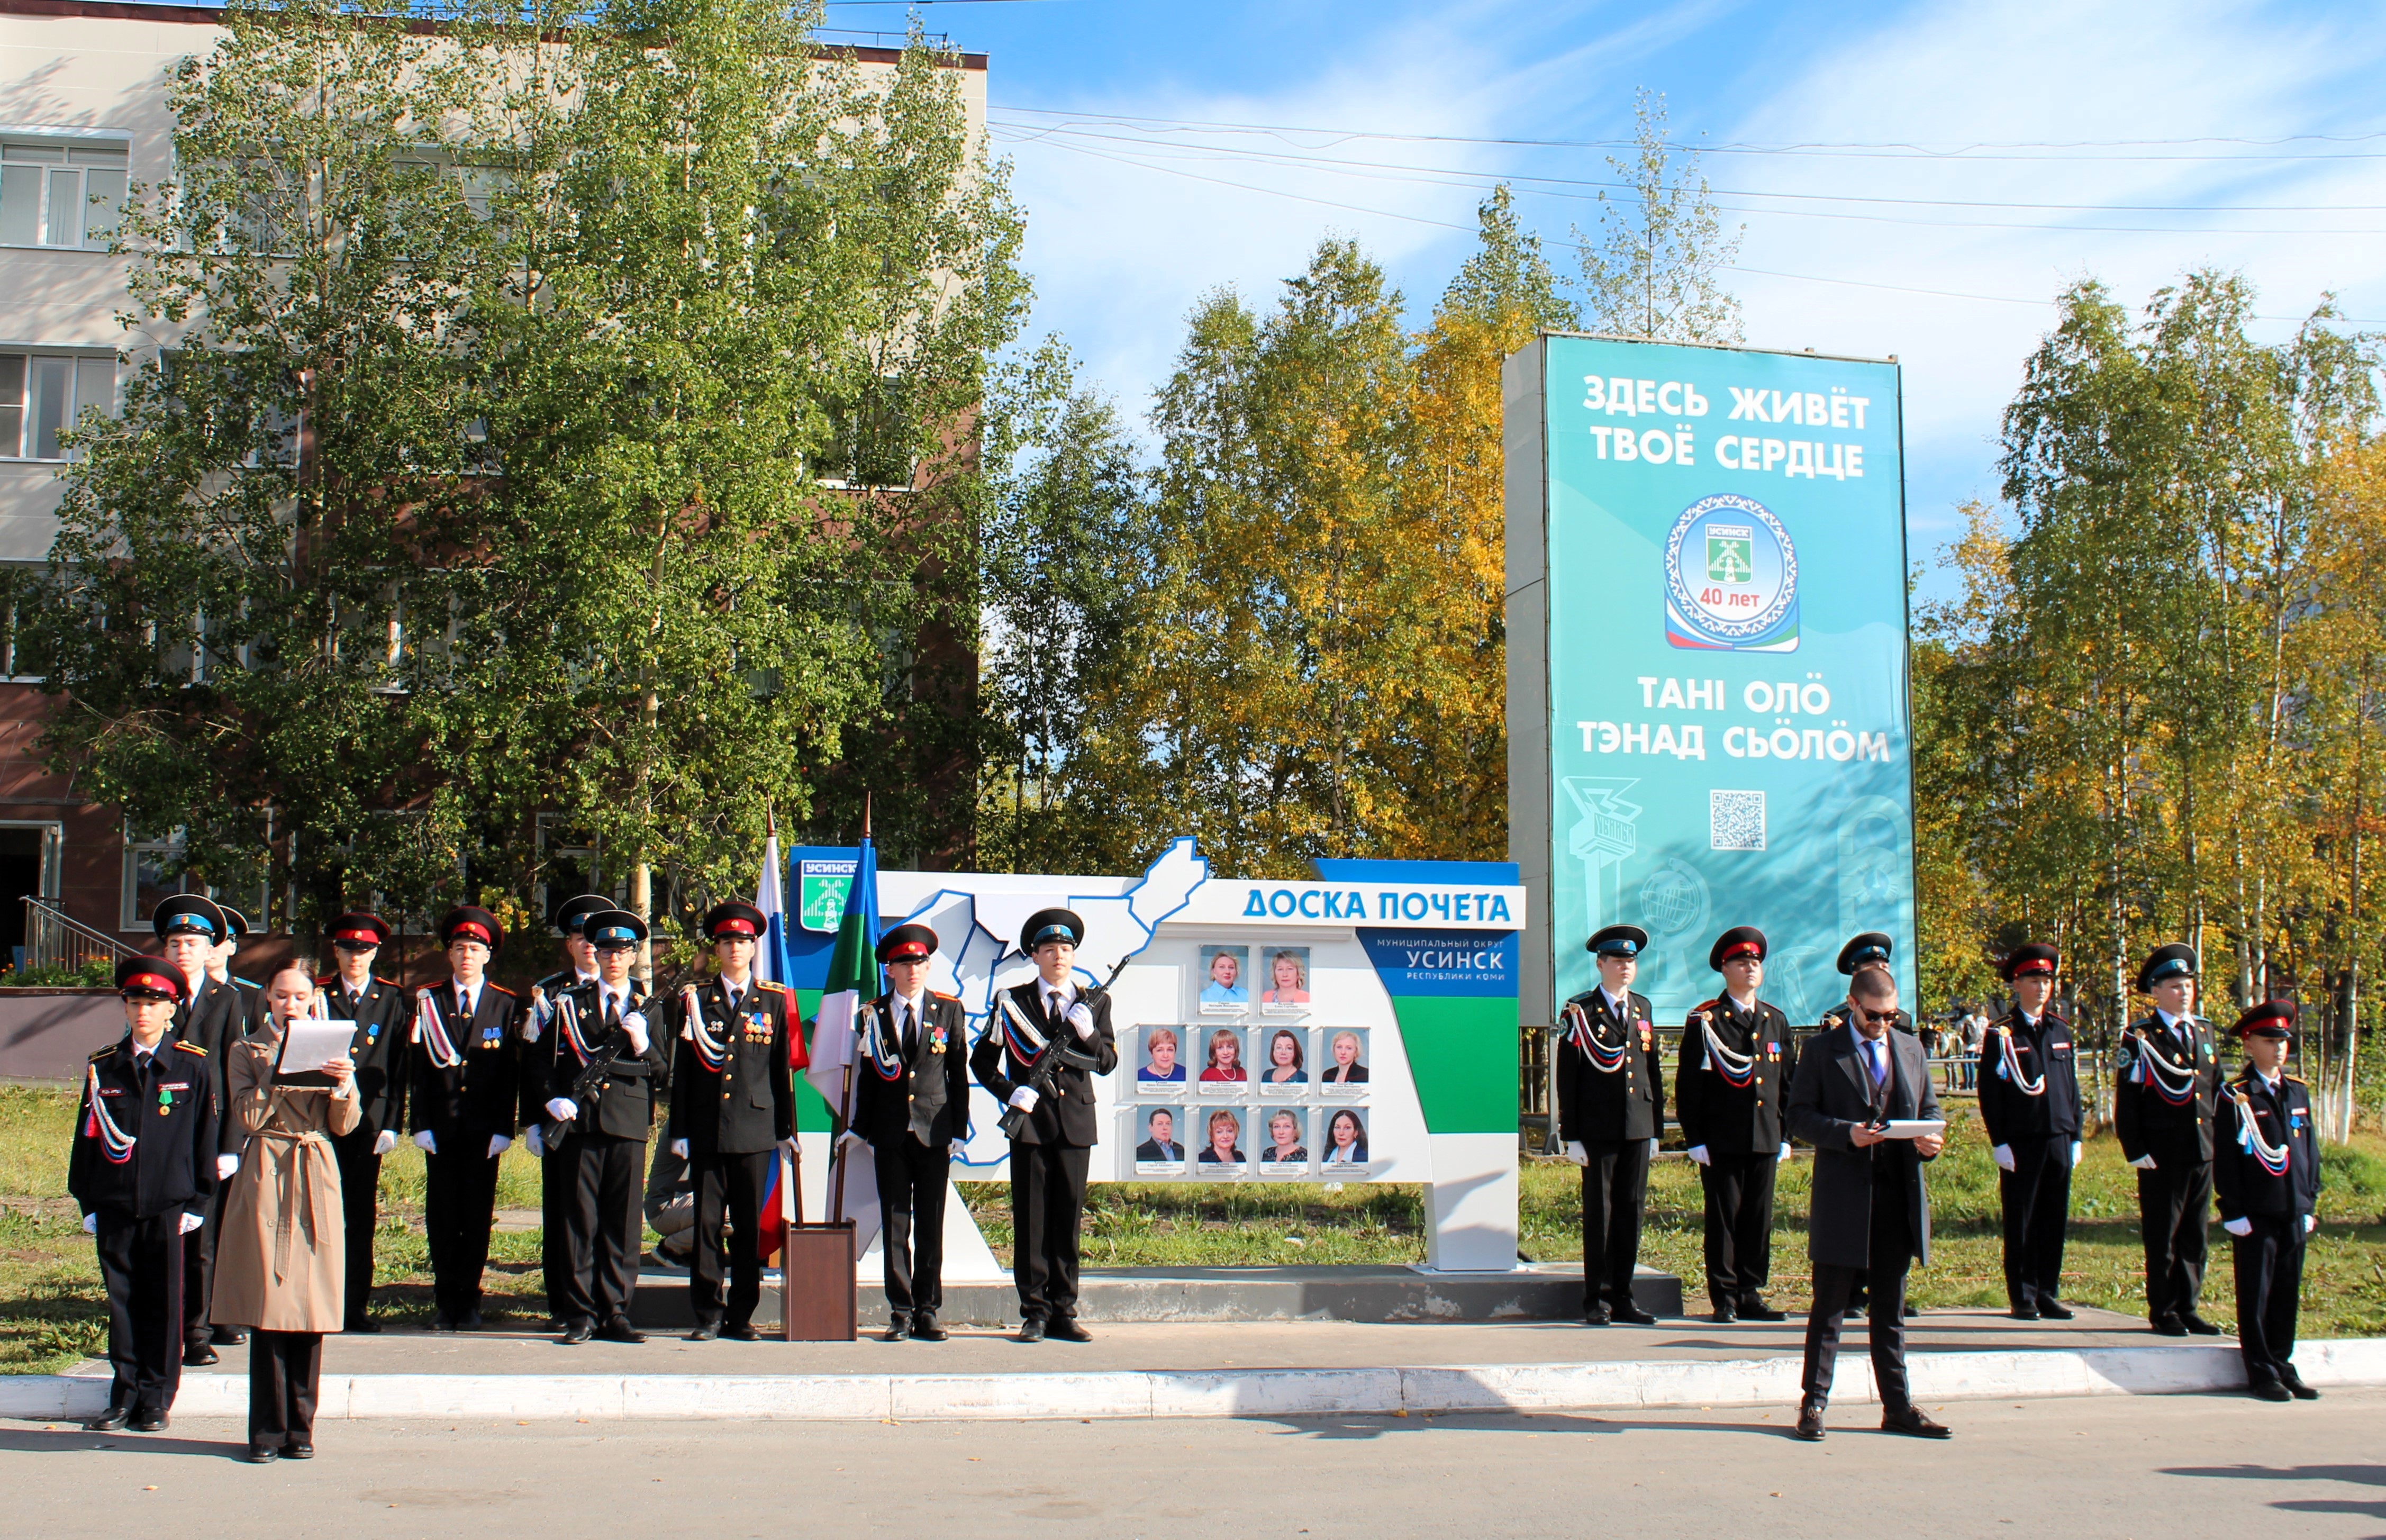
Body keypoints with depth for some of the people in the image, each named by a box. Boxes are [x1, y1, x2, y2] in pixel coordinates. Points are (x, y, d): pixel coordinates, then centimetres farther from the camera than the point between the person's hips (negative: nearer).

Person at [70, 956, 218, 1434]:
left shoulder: (193, 1066, 1)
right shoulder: (103, 1067, 8)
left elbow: (205, 1138, 2)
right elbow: (86, 1135, 10)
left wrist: (196, 1203, -1)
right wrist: (87, 1202, 6)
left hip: (168, 1206, -2)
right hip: (114, 1206, 2)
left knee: (164, 1303, 3)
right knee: (121, 1300, 7)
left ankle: (156, 1398, 12)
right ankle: (124, 1396, 16)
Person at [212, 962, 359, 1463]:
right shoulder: (247, 1051, 7)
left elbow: (344, 1125, 6)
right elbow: (249, 1118, -5)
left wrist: (344, 1085, -12)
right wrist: (276, 1073, -15)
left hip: (316, 1178, 2)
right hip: (266, 1178, -2)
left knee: (312, 1307, 1)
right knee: (268, 1308, -5)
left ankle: (301, 1428, 9)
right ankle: (268, 1431, 2)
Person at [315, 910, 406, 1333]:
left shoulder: (392, 999, 8)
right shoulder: (316, 995, 7)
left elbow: (400, 1065, 6)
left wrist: (392, 1123, -1)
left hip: (370, 1120, 1)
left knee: (362, 1213, 4)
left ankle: (357, 1306, 10)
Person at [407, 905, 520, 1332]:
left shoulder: (506, 1005, 5)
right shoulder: (428, 1002, 7)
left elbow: (511, 1072, 3)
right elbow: (418, 1068, 4)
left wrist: (504, 1128, -5)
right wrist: (420, 1124, -3)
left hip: (483, 1130, -1)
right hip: (441, 1127, 1)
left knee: (477, 1214, 2)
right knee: (441, 1215, 3)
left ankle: (469, 1300, 11)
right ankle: (445, 1299, 11)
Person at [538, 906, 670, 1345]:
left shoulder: (647, 1008, 13)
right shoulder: (571, 1004, 12)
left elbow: (663, 1072, 8)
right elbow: (547, 1061, 12)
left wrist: (641, 1042, -10)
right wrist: (555, 1099, -5)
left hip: (629, 1126, 1)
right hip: (581, 1123, 0)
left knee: (623, 1222, 1)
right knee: (580, 1220, -1)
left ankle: (615, 1313, 8)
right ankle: (580, 1314, 4)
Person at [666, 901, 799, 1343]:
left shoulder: (774, 1000, 8)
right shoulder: (693, 1000, 7)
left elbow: (783, 1067, 8)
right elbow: (681, 1069, 6)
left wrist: (786, 1129, 5)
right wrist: (678, 1130, 2)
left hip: (755, 1129, 0)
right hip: (706, 1129, 0)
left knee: (750, 1225, 3)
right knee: (706, 1223, 1)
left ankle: (741, 1316, 10)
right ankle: (707, 1316, 8)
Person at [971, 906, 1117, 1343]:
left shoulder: (1095, 1002, 10)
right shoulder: (1013, 1002, 5)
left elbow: (1108, 1062, 5)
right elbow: (982, 1060, 6)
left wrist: (1088, 1034, -13)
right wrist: (1010, 1092, -10)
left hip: (1076, 1119, 2)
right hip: (1030, 1118, -2)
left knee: (1068, 1217, 5)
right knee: (1030, 1217, -1)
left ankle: (1063, 1313, 12)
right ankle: (1035, 1312, 5)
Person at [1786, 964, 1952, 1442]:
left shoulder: (1910, 1049, 14)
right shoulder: (1822, 1051, 1)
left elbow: (1930, 1109, 18)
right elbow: (1800, 1116, -4)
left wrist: (1930, 1141, -4)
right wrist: (1846, 1133, -20)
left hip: (1899, 1197, 4)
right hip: (1843, 1196, -4)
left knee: (1890, 1309, 11)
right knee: (1830, 1307, 1)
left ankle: (1898, 1408, 16)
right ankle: (1813, 1403, 8)